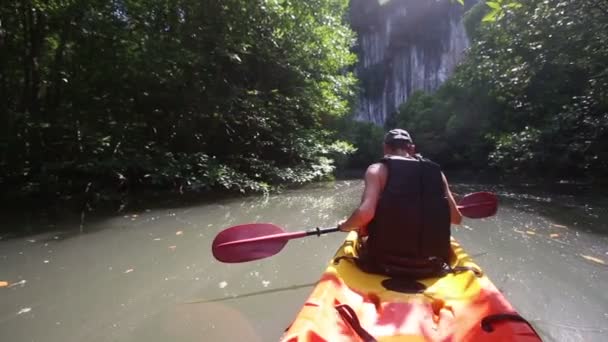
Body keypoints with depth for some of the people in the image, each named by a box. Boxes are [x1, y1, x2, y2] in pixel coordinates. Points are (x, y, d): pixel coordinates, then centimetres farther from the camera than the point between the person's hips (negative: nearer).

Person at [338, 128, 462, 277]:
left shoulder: (378, 169, -7)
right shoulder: (435, 171, 4)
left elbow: (365, 213, -21)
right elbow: (456, 218, 4)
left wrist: (344, 226, 0)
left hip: (385, 263, -3)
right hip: (431, 265, 3)